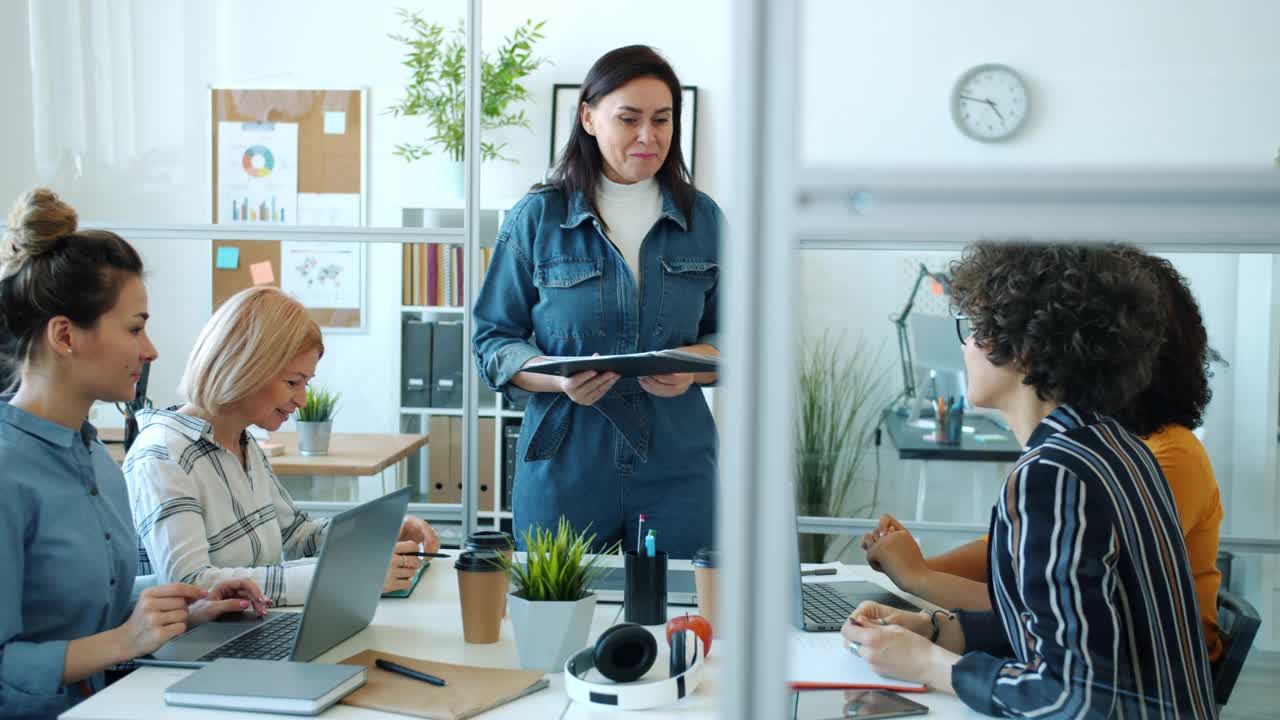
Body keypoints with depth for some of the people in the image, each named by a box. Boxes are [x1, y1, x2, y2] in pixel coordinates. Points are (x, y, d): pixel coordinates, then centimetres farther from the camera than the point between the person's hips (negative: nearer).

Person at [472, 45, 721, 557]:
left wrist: (691, 366, -12)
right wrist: (558, 378, -18)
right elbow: (493, 340, 1)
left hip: (676, 471, 2)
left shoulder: (703, 219, 6)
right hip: (564, 465, -1)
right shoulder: (536, 217, -1)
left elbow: (728, 337, 10)